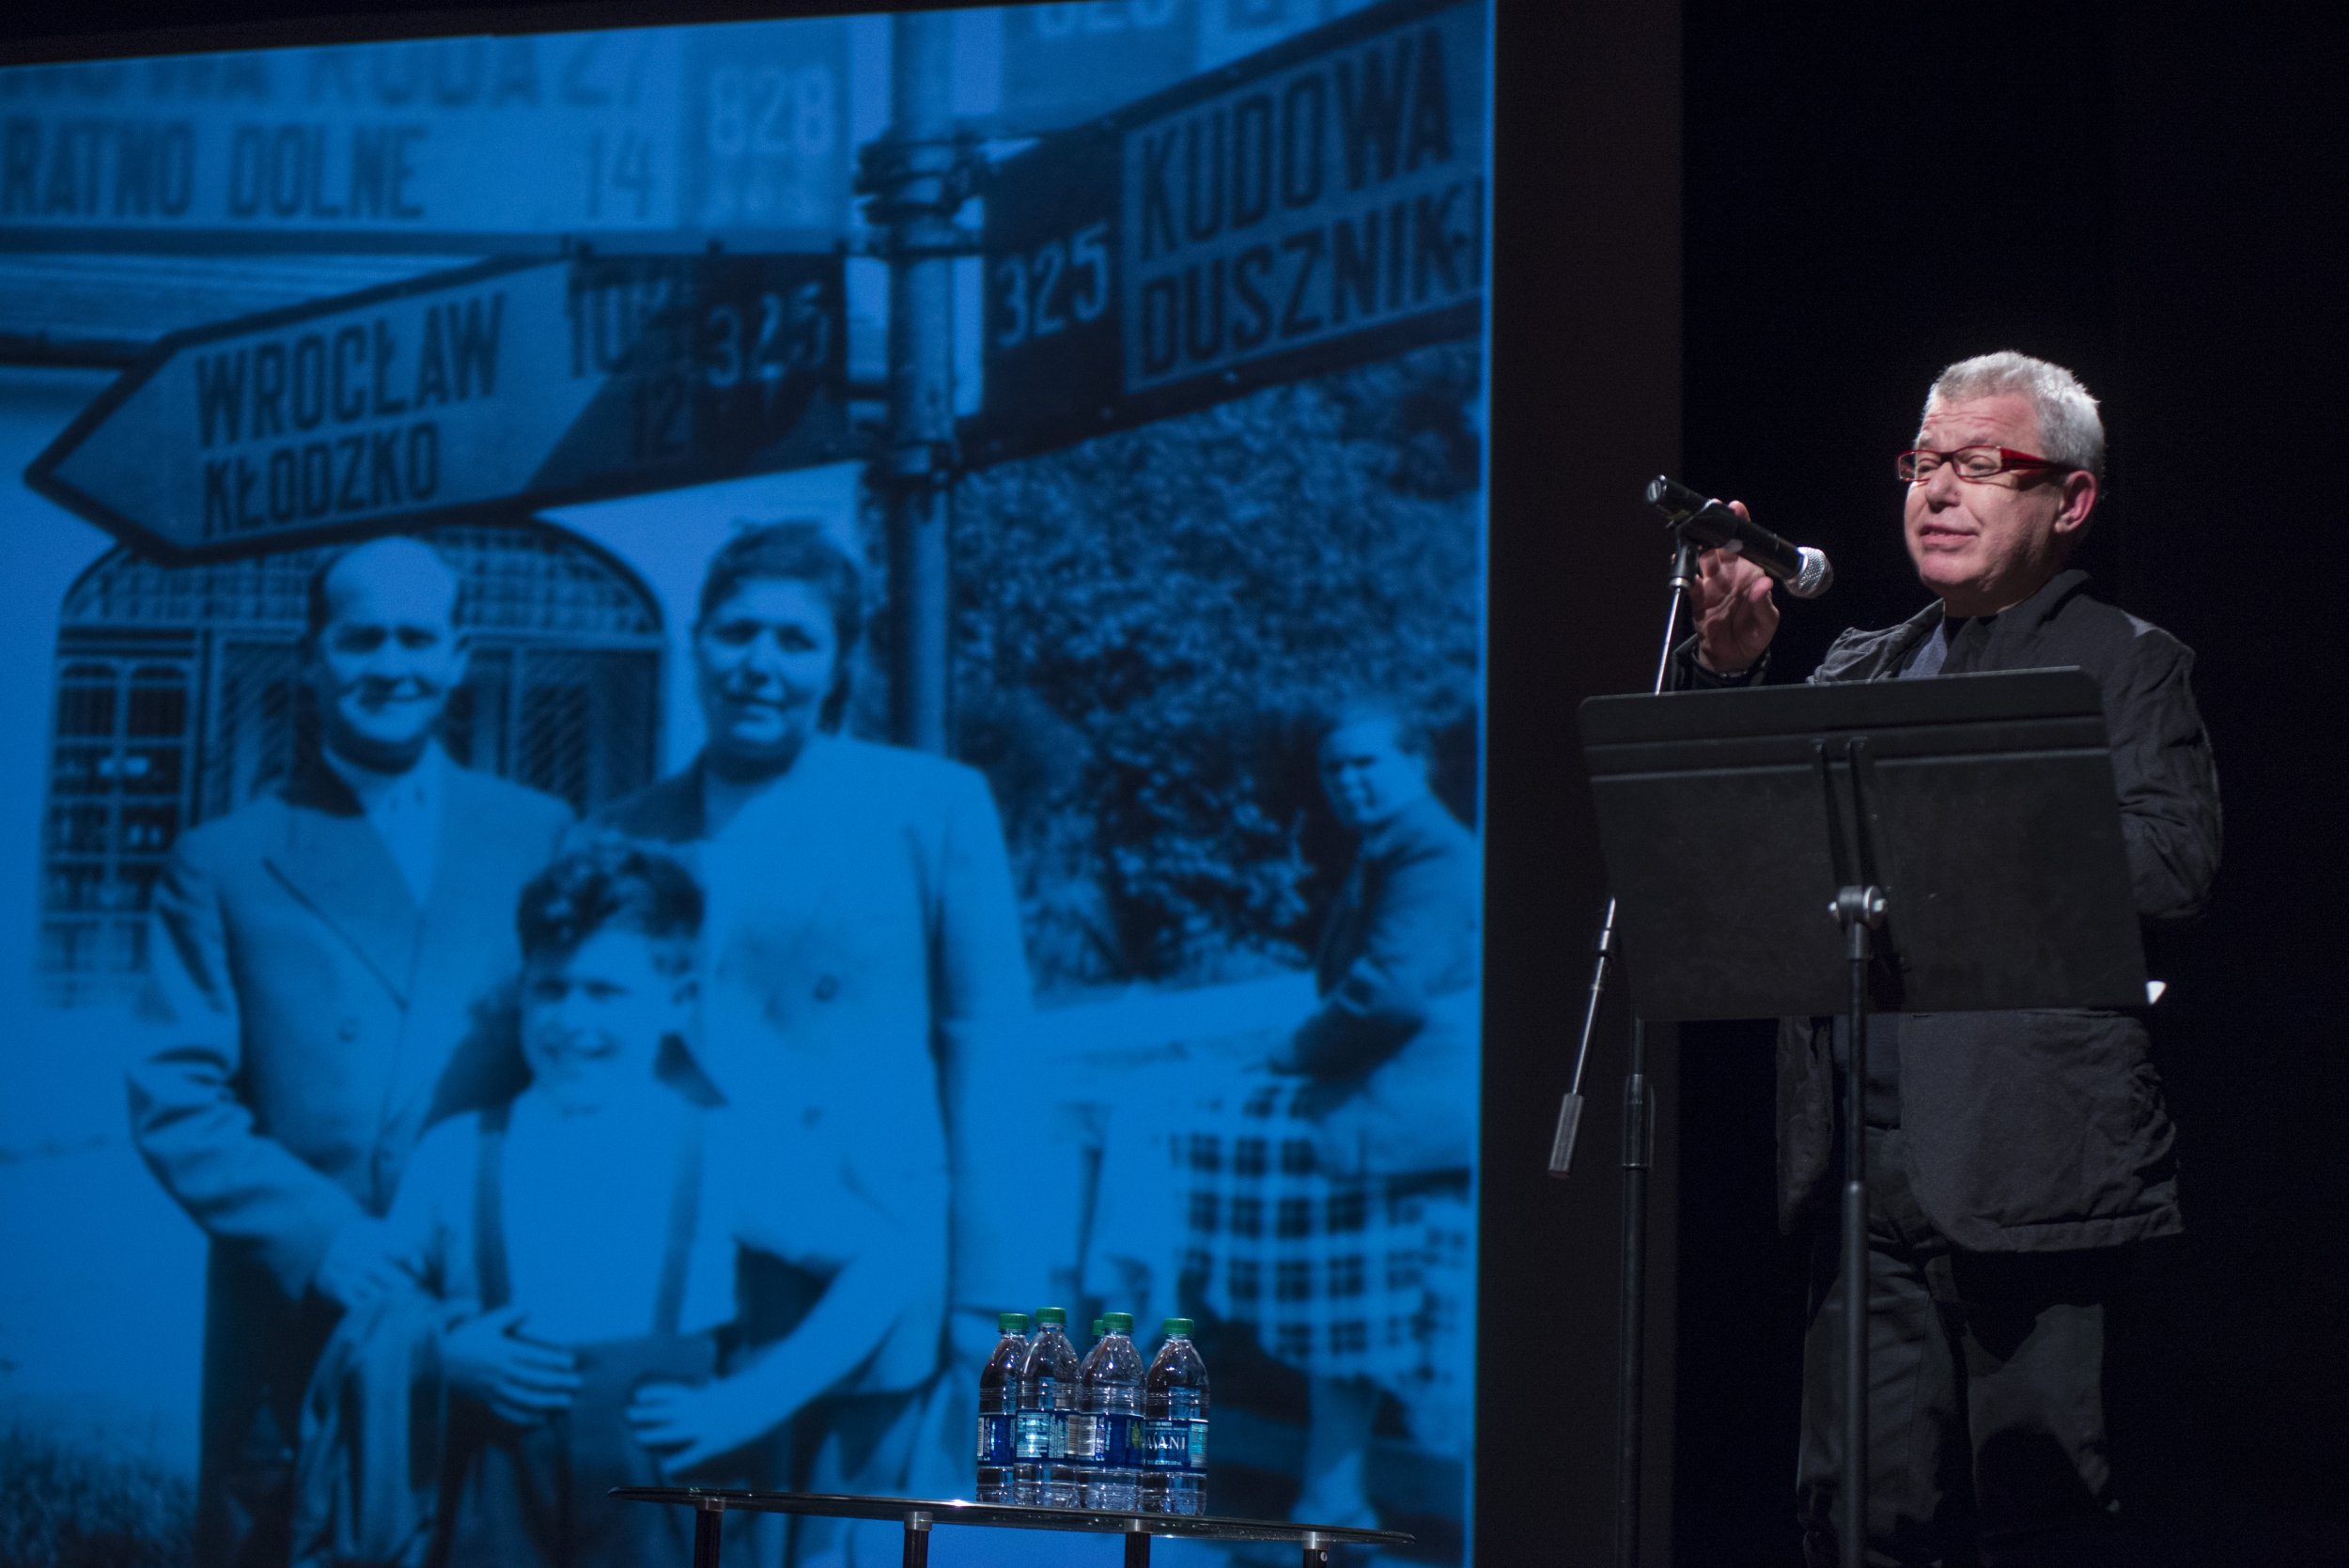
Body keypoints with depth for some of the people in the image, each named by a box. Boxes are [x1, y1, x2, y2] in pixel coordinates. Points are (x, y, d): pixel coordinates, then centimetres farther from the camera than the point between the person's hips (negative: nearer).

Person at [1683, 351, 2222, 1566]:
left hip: (2029, 1163, -5)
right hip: (1868, 1168, 5)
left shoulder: (2126, 666, 4)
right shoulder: (1860, 668, 20)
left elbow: (2171, 868, -11)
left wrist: (1961, 831, -16)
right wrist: (1726, 669, -7)